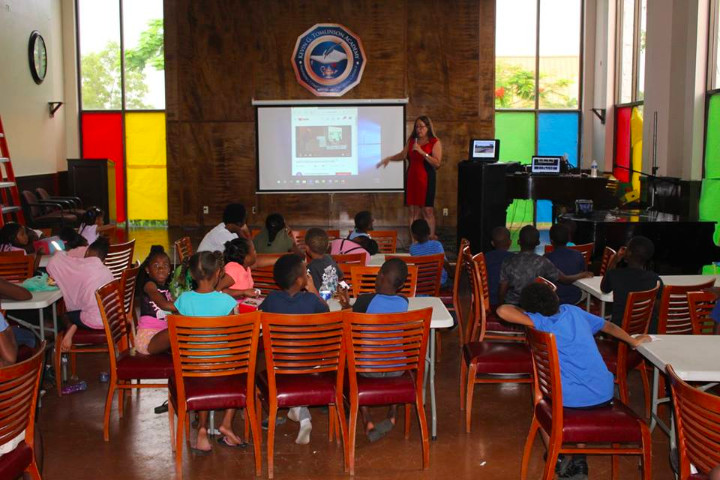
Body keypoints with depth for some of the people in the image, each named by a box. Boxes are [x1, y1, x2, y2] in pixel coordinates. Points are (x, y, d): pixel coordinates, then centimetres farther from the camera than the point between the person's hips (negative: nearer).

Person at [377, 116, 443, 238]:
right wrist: (389, 158, 6)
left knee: (427, 210, -5)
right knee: (413, 210, 4)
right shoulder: (411, 140, 11)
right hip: (412, 179, 5)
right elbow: (403, 155, 20)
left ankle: (431, 239, 1)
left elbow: (437, 163, -13)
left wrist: (422, 152, -19)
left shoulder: (435, 142, -5)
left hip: (426, 180, -5)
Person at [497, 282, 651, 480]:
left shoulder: (542, 322, -10)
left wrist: (523, 312, 3)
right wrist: (633, 341, 39)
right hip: (606, 395, 5)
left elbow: (503, 310, -19)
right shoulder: (573, 311, 8)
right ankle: (579, 459, 30)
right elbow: (609, 326, 22)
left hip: (572, 399, -5)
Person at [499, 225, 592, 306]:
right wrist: (583, 275, 21)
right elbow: (565, 279, 2)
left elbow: (501, 292, -7)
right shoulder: (542, 262, -9)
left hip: (511, 306, 0)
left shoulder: (509, 262, -8)